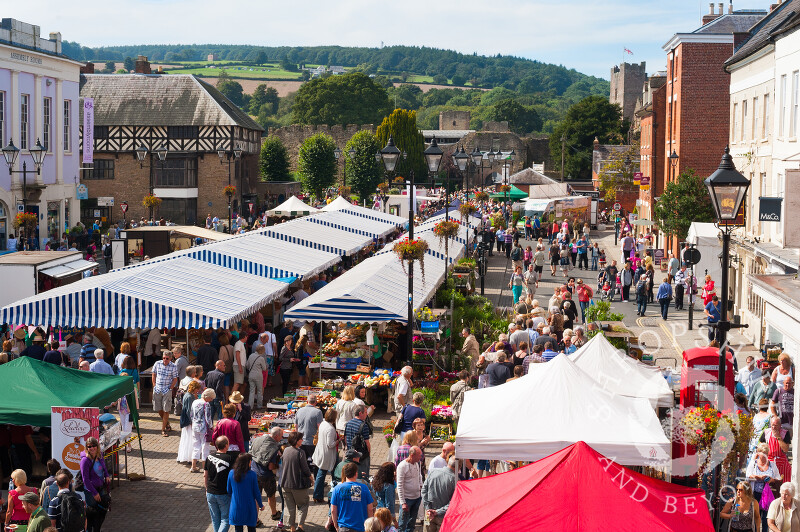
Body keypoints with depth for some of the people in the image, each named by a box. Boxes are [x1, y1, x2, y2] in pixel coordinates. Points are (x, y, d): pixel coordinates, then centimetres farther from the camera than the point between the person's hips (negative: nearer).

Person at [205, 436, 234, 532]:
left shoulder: (209, 457, -1)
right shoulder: (229, 459, -15)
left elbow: (205, 475, 8)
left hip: (210, 493, 4)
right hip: (224, 494, -4)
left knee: (215, 520, 16)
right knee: (225, 520, 4)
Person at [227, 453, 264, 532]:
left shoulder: (231, 473, -7)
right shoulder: (252, 474, -14)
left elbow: (228, 491, 3)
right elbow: (256, 492, -7)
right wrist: (261, 505, 9)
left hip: (236, 507, 2)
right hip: (249, 507, -2)